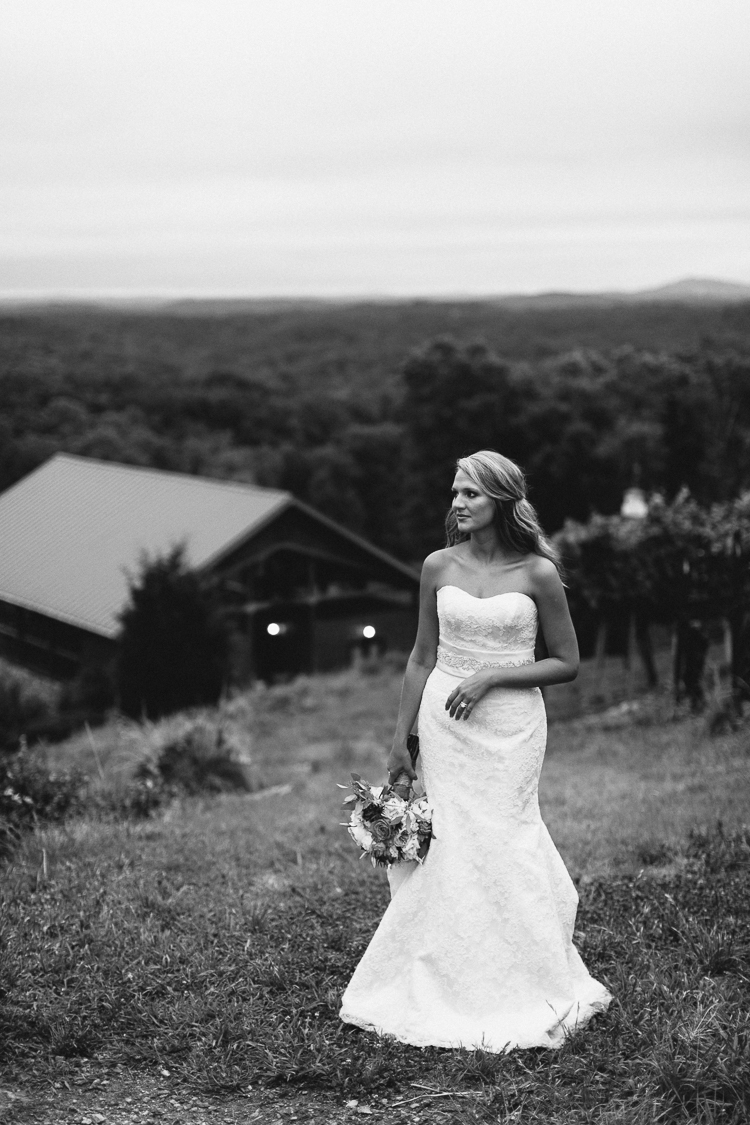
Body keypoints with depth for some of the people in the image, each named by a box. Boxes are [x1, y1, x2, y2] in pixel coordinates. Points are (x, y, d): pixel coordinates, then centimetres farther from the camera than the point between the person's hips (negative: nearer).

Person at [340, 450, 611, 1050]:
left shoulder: (537, 573, -6)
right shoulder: (438, 567, 3)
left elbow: (567, 663, -1)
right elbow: (422, 657, 9)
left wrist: (490, 676, -12)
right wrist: (400, 741, 8)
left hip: (511, 724, -3)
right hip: (444, 724, 3)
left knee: (498, 848, -2)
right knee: (450, 848, 3)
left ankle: (523, 992, 14)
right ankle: (451, 994, 15)